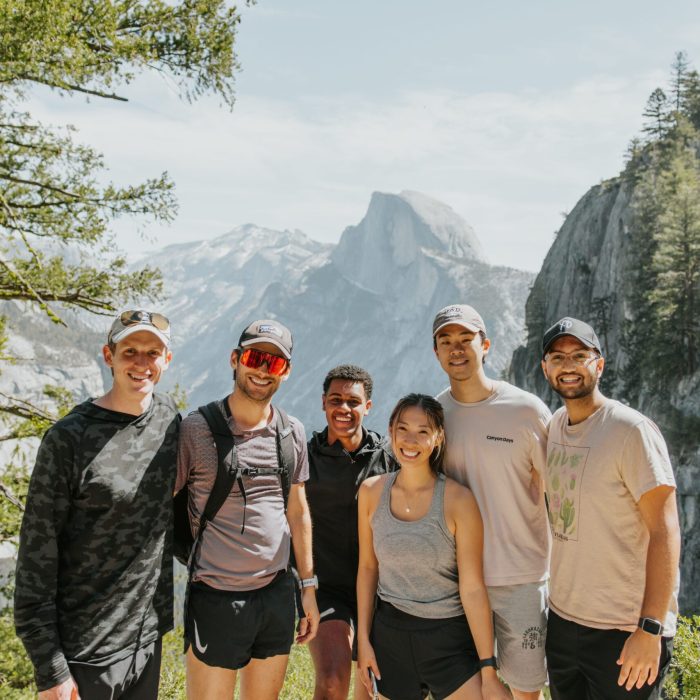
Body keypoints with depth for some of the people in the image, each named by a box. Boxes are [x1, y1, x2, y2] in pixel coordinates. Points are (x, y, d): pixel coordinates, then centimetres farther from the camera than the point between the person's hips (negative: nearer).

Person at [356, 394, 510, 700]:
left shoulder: (457, 500, -14)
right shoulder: (371, 492, -3)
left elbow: (472, 588, -12)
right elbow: (367, 566, 6)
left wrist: (488, 670, -11)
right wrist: (363, 639, 5)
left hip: (449, 637, -3)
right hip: (390, 634, 3)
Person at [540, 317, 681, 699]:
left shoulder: (631, 430, -16)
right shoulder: (555, 425, 5)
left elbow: (665, 532, -18)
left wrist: (650, 629, -21)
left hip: (624, 631, -6)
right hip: (562, 618, 7)